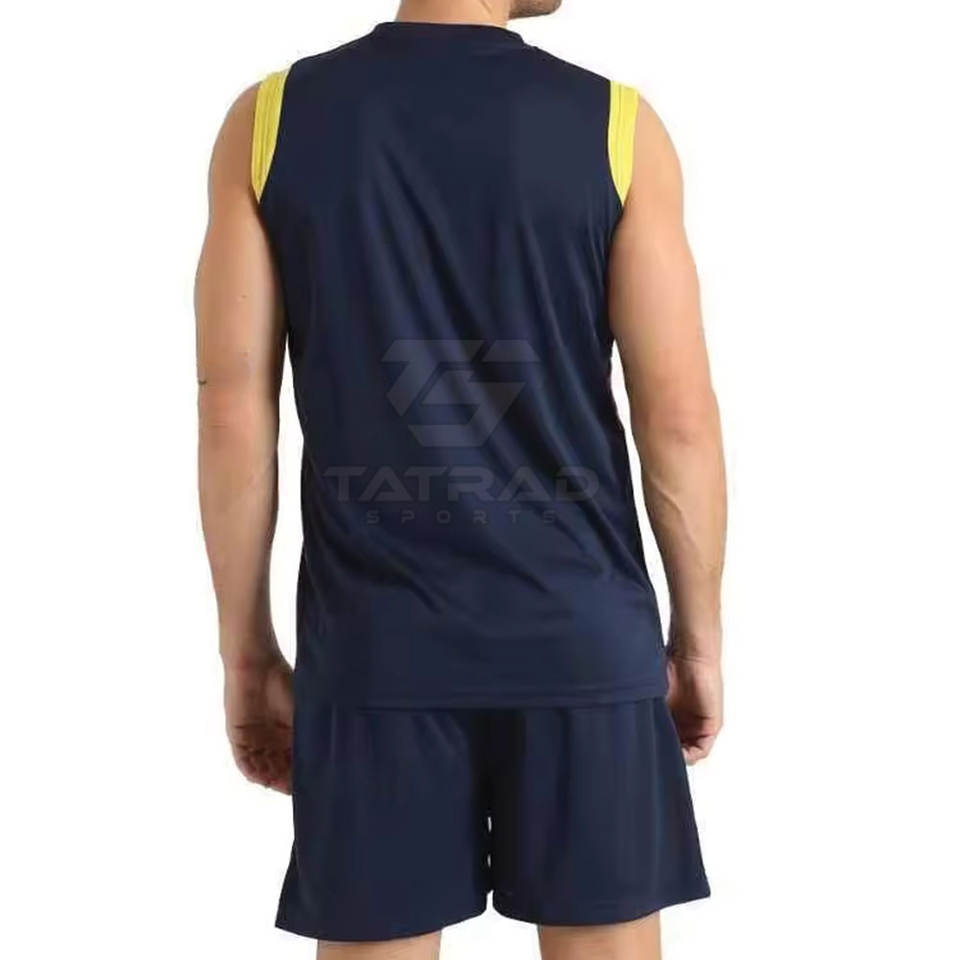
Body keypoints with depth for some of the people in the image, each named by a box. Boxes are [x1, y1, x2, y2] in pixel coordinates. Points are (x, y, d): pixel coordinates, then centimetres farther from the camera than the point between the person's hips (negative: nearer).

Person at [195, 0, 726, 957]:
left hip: (375, 643, 1)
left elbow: (233, 412, -2)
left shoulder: (268, 118, 0)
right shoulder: (617, 124, -3)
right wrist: (698, 636, 8)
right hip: (580, 636, -1)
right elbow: (679, 416, -5)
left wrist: (247, 650, 7)